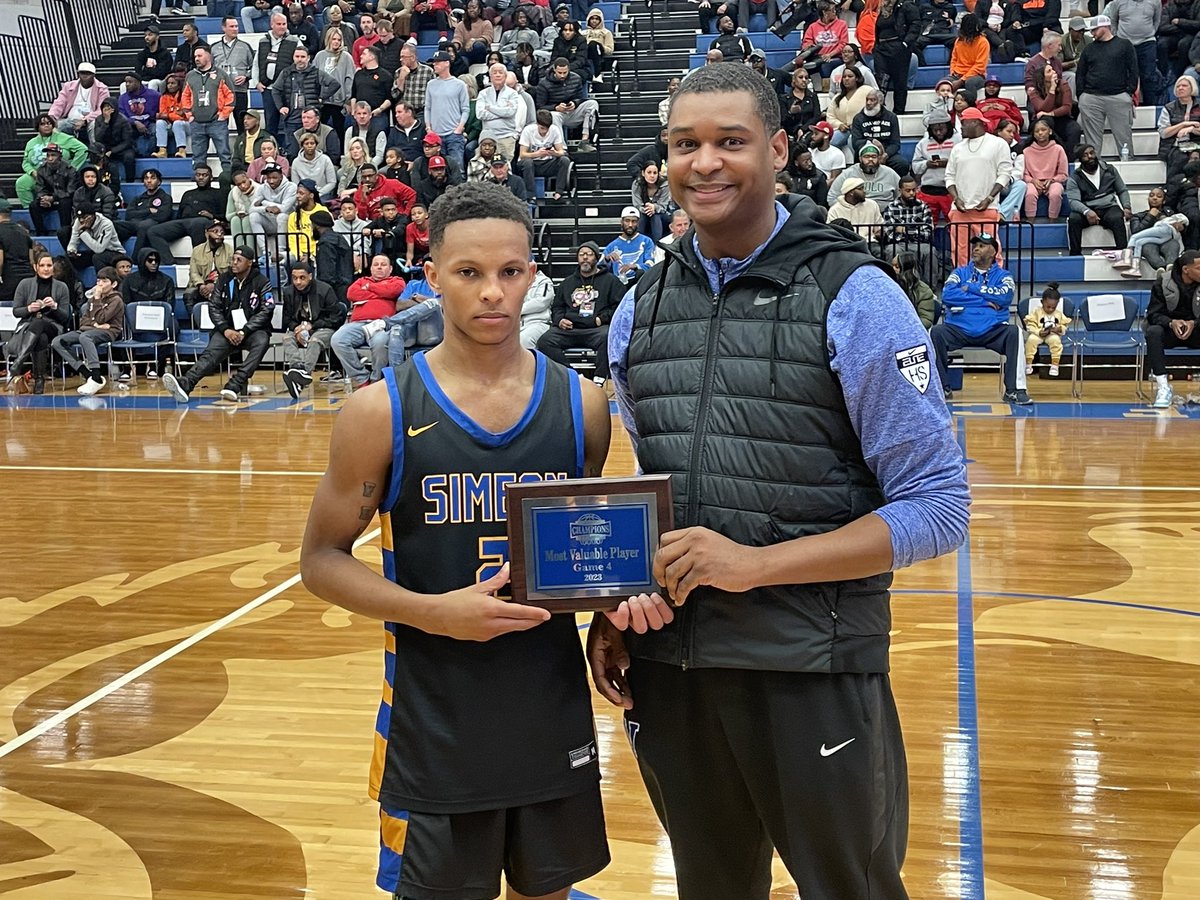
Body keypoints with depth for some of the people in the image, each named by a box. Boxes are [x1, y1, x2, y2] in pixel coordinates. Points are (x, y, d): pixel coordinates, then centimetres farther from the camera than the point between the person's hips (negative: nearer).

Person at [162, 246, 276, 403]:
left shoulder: (262, 282, -2)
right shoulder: (225, 280, 8)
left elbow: (266, 311, -7)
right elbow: (214, 307, 7)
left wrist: (243, 332, -17)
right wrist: (226, 330, -10)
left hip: (253, 329, -2)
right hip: (228, 329, 2)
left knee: (261, 343, -37)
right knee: (212, 352, -25)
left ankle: (234, 385, -49)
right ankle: (185, 384, -50)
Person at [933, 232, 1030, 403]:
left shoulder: (1002, 275, 13)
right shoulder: (960, 272, 15)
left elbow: (1006, 296, -9)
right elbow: (947, 295, -4)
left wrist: (970, 288, -6)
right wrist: (984, 300, -7)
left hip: (992, 331, -1)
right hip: (959, 329, 1)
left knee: (1013, 332, -29)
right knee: (936, 332, -27)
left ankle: (1015, 390, -25)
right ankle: (941, 387, -18)